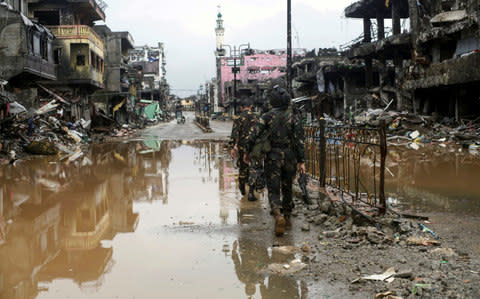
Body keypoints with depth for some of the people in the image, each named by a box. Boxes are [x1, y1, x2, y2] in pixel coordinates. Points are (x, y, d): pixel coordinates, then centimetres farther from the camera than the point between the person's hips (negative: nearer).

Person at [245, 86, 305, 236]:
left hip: (273, 157, -2)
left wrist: (247, 152, 5)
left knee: (273, 190, -1)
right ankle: (287, 218, 26)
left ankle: (278, 216, -25)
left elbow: (255, 135, -8)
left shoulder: (267, 117, -3)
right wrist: (301, 161, -3)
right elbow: (300, 140, -4)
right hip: (290, 157, 2)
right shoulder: (293, 117, 1)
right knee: (287, 189, 18)